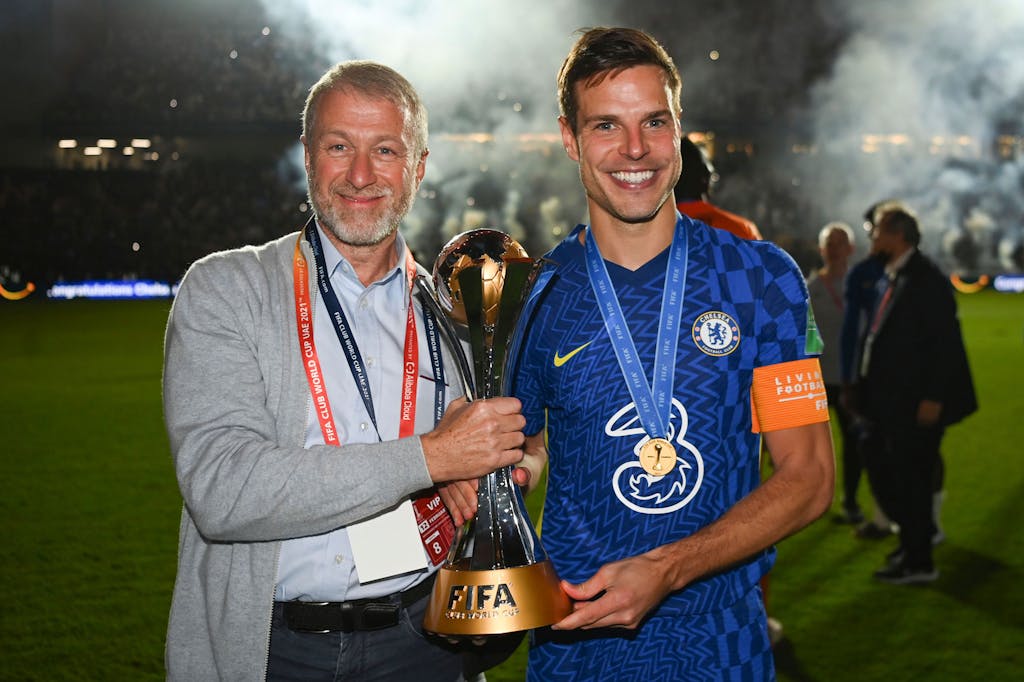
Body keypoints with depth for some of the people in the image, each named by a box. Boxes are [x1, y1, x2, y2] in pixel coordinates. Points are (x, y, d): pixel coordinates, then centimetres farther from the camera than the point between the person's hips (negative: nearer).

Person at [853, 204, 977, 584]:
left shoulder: (926, 279, -14)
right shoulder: (895, 278, 14)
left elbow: (945, 342, -19)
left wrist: (933, 397, -21)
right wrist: (867, 390, 15)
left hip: (916, 404, -9)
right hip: (890, 403, 9)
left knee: (911, 479, 0)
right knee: (881, 472, 14)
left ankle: (918, 562, 12)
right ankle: (915, 537, 31)